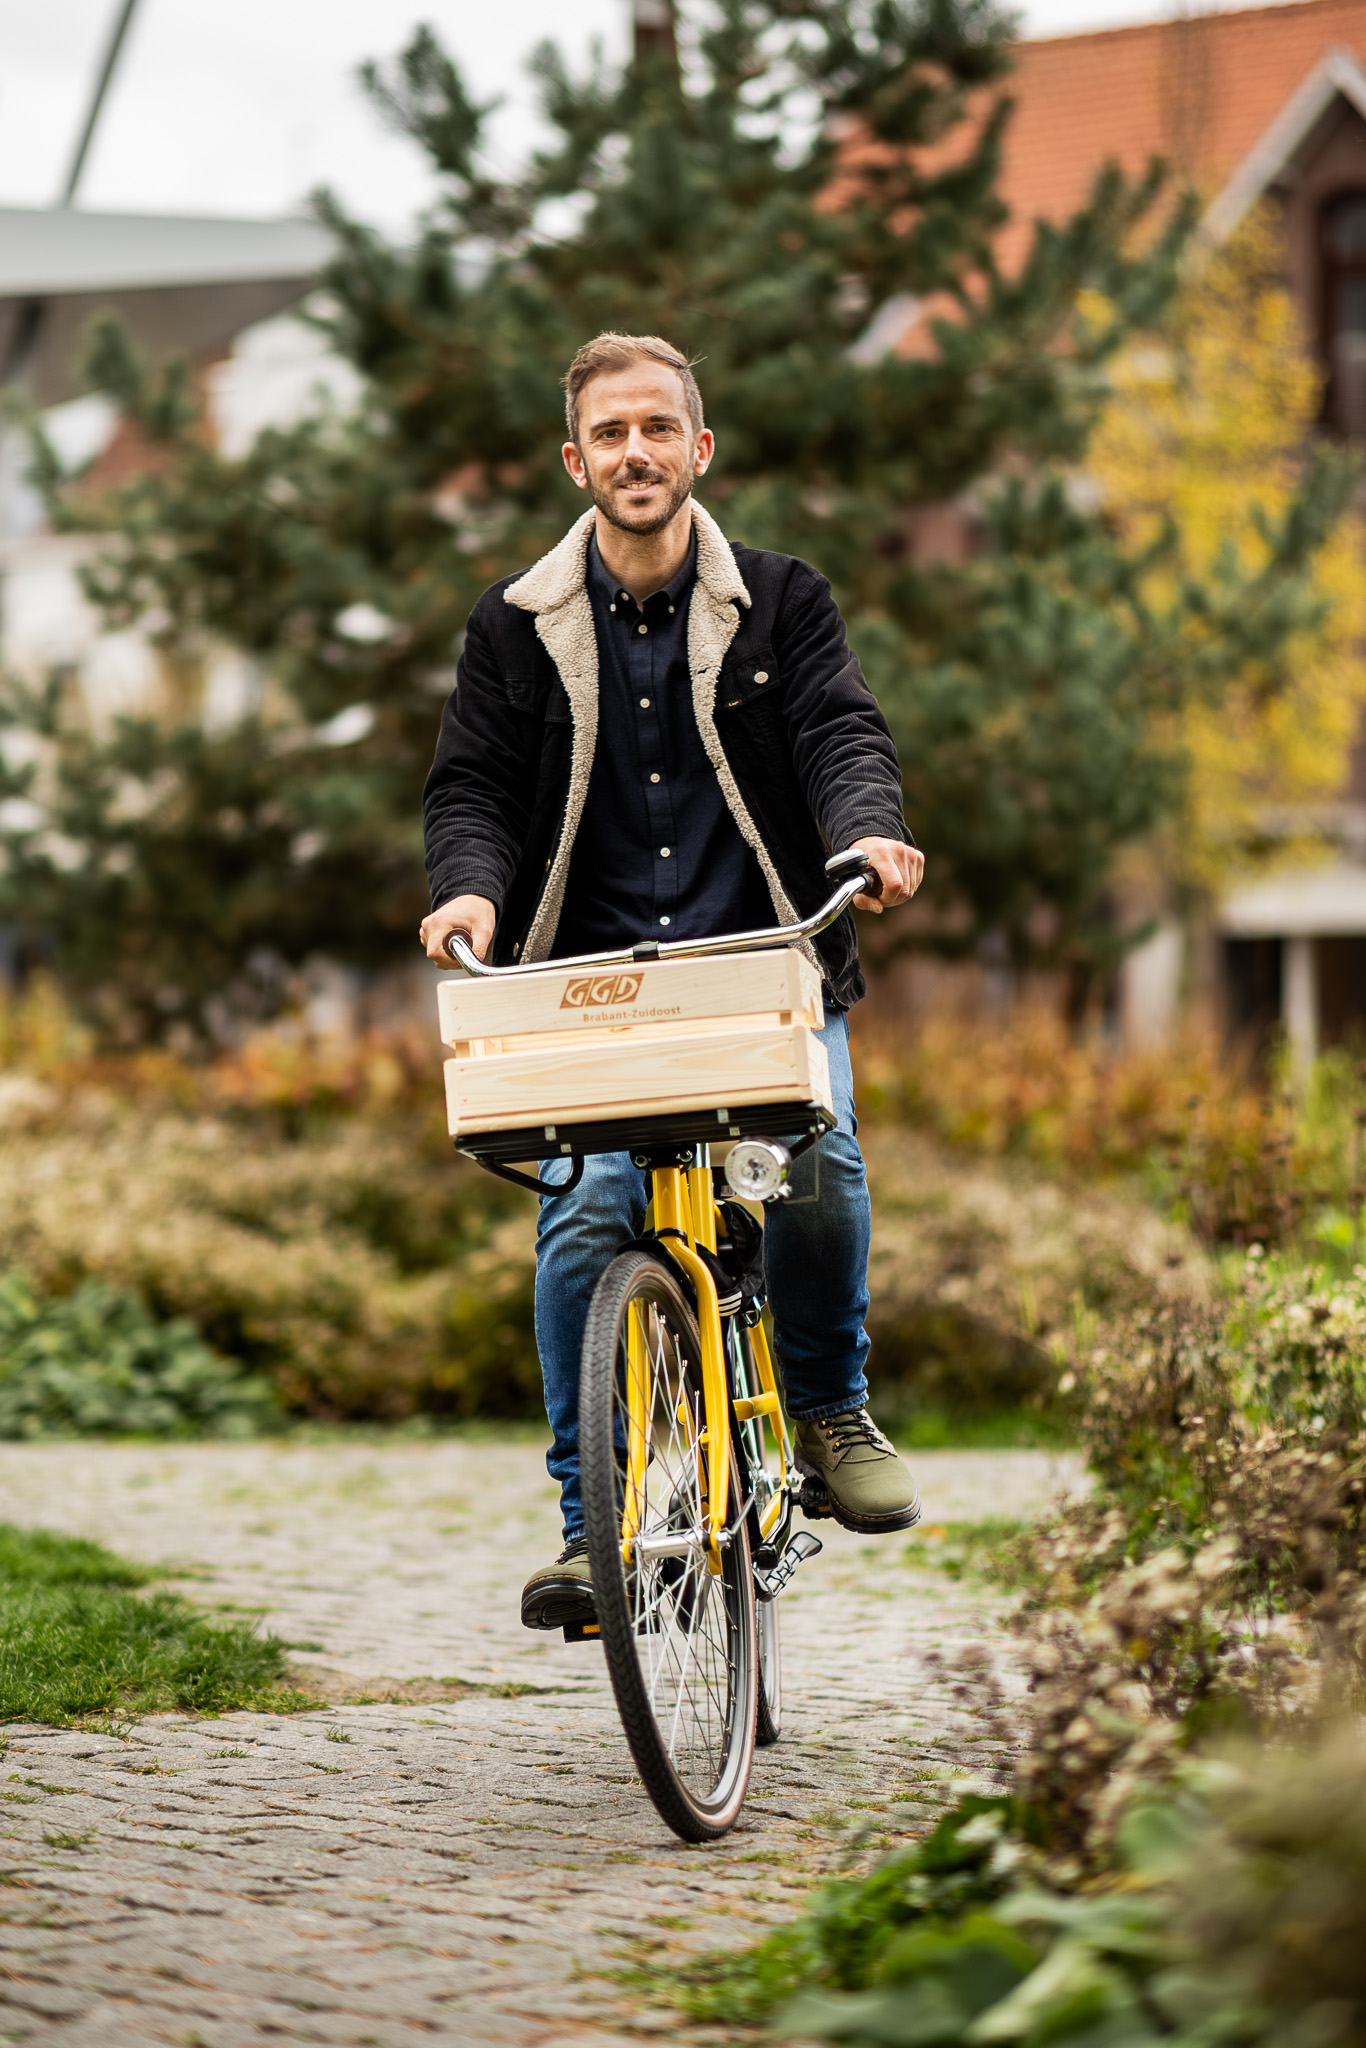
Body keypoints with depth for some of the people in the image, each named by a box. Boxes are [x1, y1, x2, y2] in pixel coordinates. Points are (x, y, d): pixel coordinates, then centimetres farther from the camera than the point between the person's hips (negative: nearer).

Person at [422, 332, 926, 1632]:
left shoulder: (781, 603, 8)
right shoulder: (518, 628, 9)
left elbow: (842, 736, -4)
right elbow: (471, 785, 6)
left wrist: (866, 833, -27)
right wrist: (473, 885, -17)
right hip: (590, 989, 1)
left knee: (818, 1173, -25)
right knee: (583, 1219, -18)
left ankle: (828, 1406, 3)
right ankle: (591, 1522, -6)